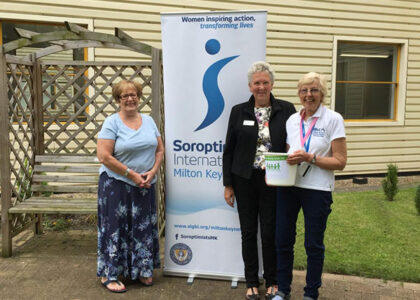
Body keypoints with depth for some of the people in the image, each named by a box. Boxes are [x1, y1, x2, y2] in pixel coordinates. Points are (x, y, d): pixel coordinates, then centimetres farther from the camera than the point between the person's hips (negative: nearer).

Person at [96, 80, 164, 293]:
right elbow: (104, 156, -15)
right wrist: (131, 174, -16)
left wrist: (152, 172, -7)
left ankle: (141, 270, 28)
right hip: (116, 185, -5)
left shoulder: (148, 121, 8)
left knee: (143, 227, 12)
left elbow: (159, 150, 10)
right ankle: (109, 275, 15)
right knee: (115, 227, 1)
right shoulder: (112, 123, -8)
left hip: (145, 186, 5)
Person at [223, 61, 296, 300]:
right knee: (248, 232, 9)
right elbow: (229, 150, 5)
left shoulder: (286, 110, 0)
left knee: (270, 232, 6)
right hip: (245, 180, 1)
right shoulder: (239, 112, 2)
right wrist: (228, 184, 2)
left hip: (273, 181, -1)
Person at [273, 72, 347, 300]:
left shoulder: (333, 120, -4)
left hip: (318, 190, -4)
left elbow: (340, 162, -8)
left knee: (313, 245, 8)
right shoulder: (292, 120, 9)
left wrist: (310, 158, -20)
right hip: (288, 187, 4)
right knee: (283, 240, 10)